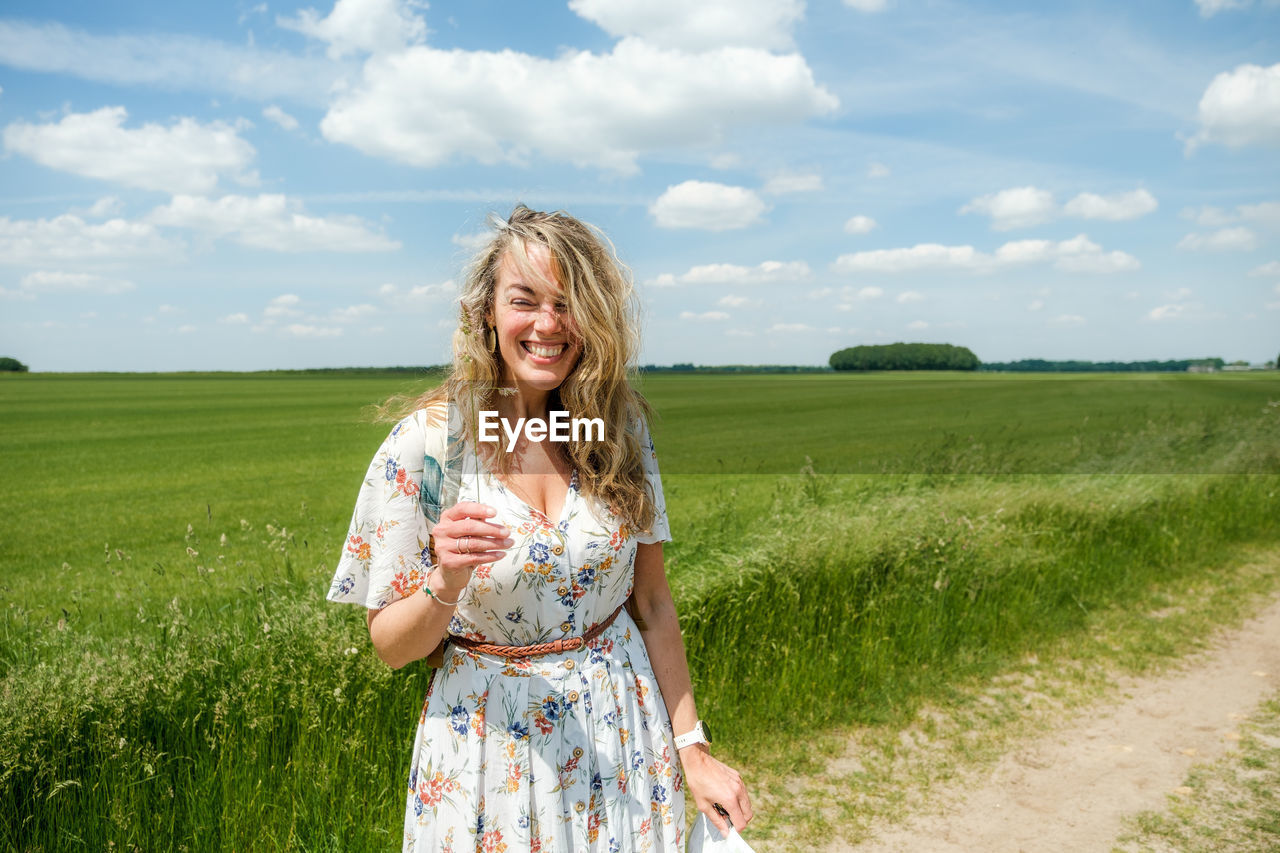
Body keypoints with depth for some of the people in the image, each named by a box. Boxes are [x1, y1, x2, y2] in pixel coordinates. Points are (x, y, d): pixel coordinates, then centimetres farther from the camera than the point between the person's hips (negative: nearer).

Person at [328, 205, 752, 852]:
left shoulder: (619, 424, -5)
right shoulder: (427, 441, -14)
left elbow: (651, 601, 1)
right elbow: (391, 646, -9)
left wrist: (691, 749, 0)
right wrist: (446, 583, -28)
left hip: (623, 735, 3)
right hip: (488, 744, -2)